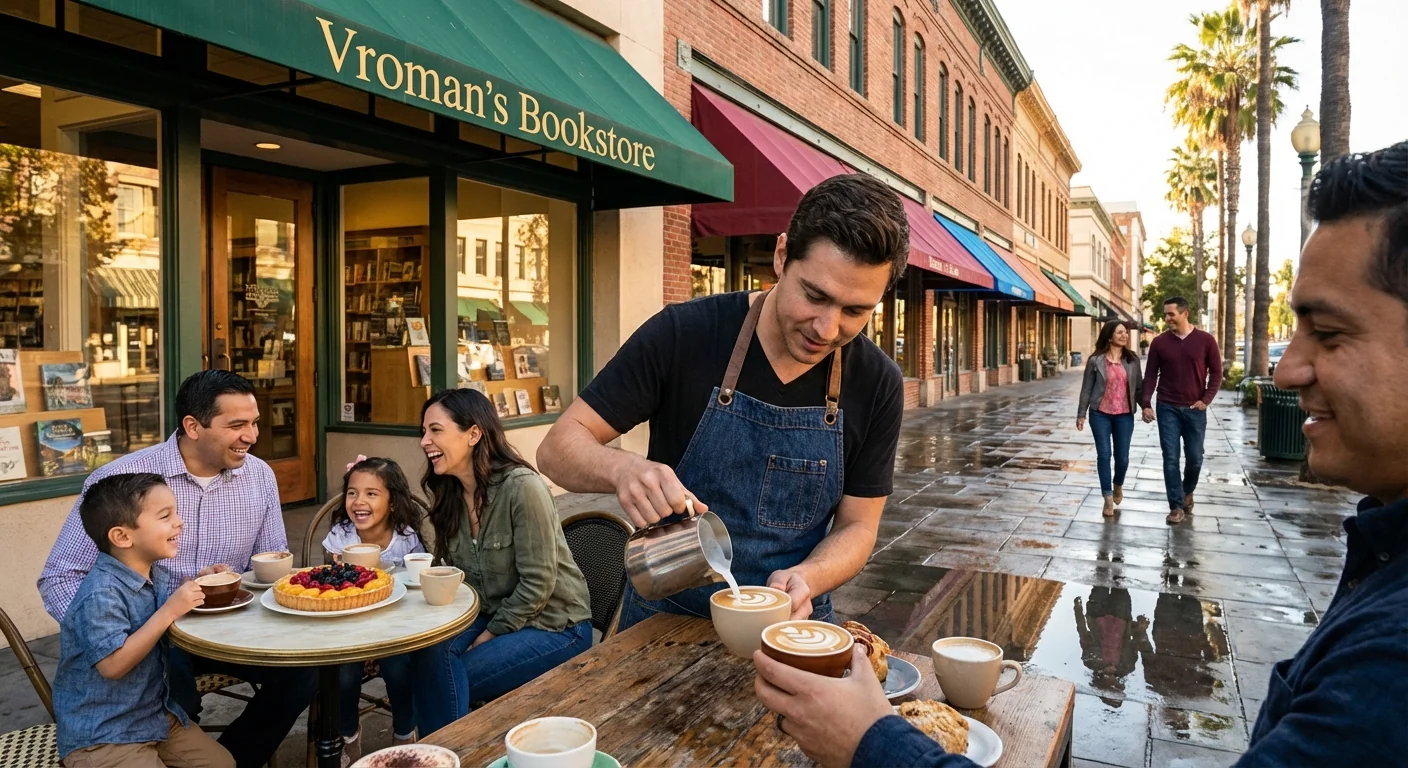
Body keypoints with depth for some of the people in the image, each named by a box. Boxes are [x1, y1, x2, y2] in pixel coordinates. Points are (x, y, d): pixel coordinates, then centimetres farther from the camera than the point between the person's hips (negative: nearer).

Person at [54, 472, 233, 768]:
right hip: (101, 735, -8)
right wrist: (169, 612, -29)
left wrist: (197, 586, 0)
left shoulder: (157, 575, 3)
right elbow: (113, 665, -30)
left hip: (157, 714, 8)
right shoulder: (101, 592, -25)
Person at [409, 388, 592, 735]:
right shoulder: (450, 494, 2)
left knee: (448, 675, -21)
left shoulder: (522, 487, -22)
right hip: (493, 616, 6)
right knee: (427, 652, -19)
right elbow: (461, 576, 5)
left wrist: (488, 635, -12)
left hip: (553, 626, -6)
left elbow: (537, 585, -20)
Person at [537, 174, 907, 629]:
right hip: (664, 621, -2)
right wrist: (622, 468, -31)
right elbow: (559, 447, -10)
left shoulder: (877, 384, -7)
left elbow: (857, 526, 1)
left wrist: (804, 579, -20)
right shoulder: (682, 335, -14)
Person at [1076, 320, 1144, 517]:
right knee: (1103, 455, 0)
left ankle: (1118, 485, 37)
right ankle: (1108, 498, 10)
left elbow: (1139, 386, 8)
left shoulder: (1132, 360, 3)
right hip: (1100, 414, -2)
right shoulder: (1095, 360, -4)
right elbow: (1086, 389, -1)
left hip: (1125, 415, 2)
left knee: (1122, 457, 6)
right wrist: (1081, 414, -2)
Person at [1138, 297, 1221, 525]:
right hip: (1167, 408, 0)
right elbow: (1150, 375, 1)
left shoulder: (1205, 340, -3)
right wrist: (1145, 404, -8)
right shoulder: (1159, 342, -1)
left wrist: (1206, 399, -8)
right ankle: (1177, 506, 6)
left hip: (1194, 409, 0)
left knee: (1194, 457, 7)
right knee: (1170, 458, -1)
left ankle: (1188, 492, 36)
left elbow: (1216, 373, 3)